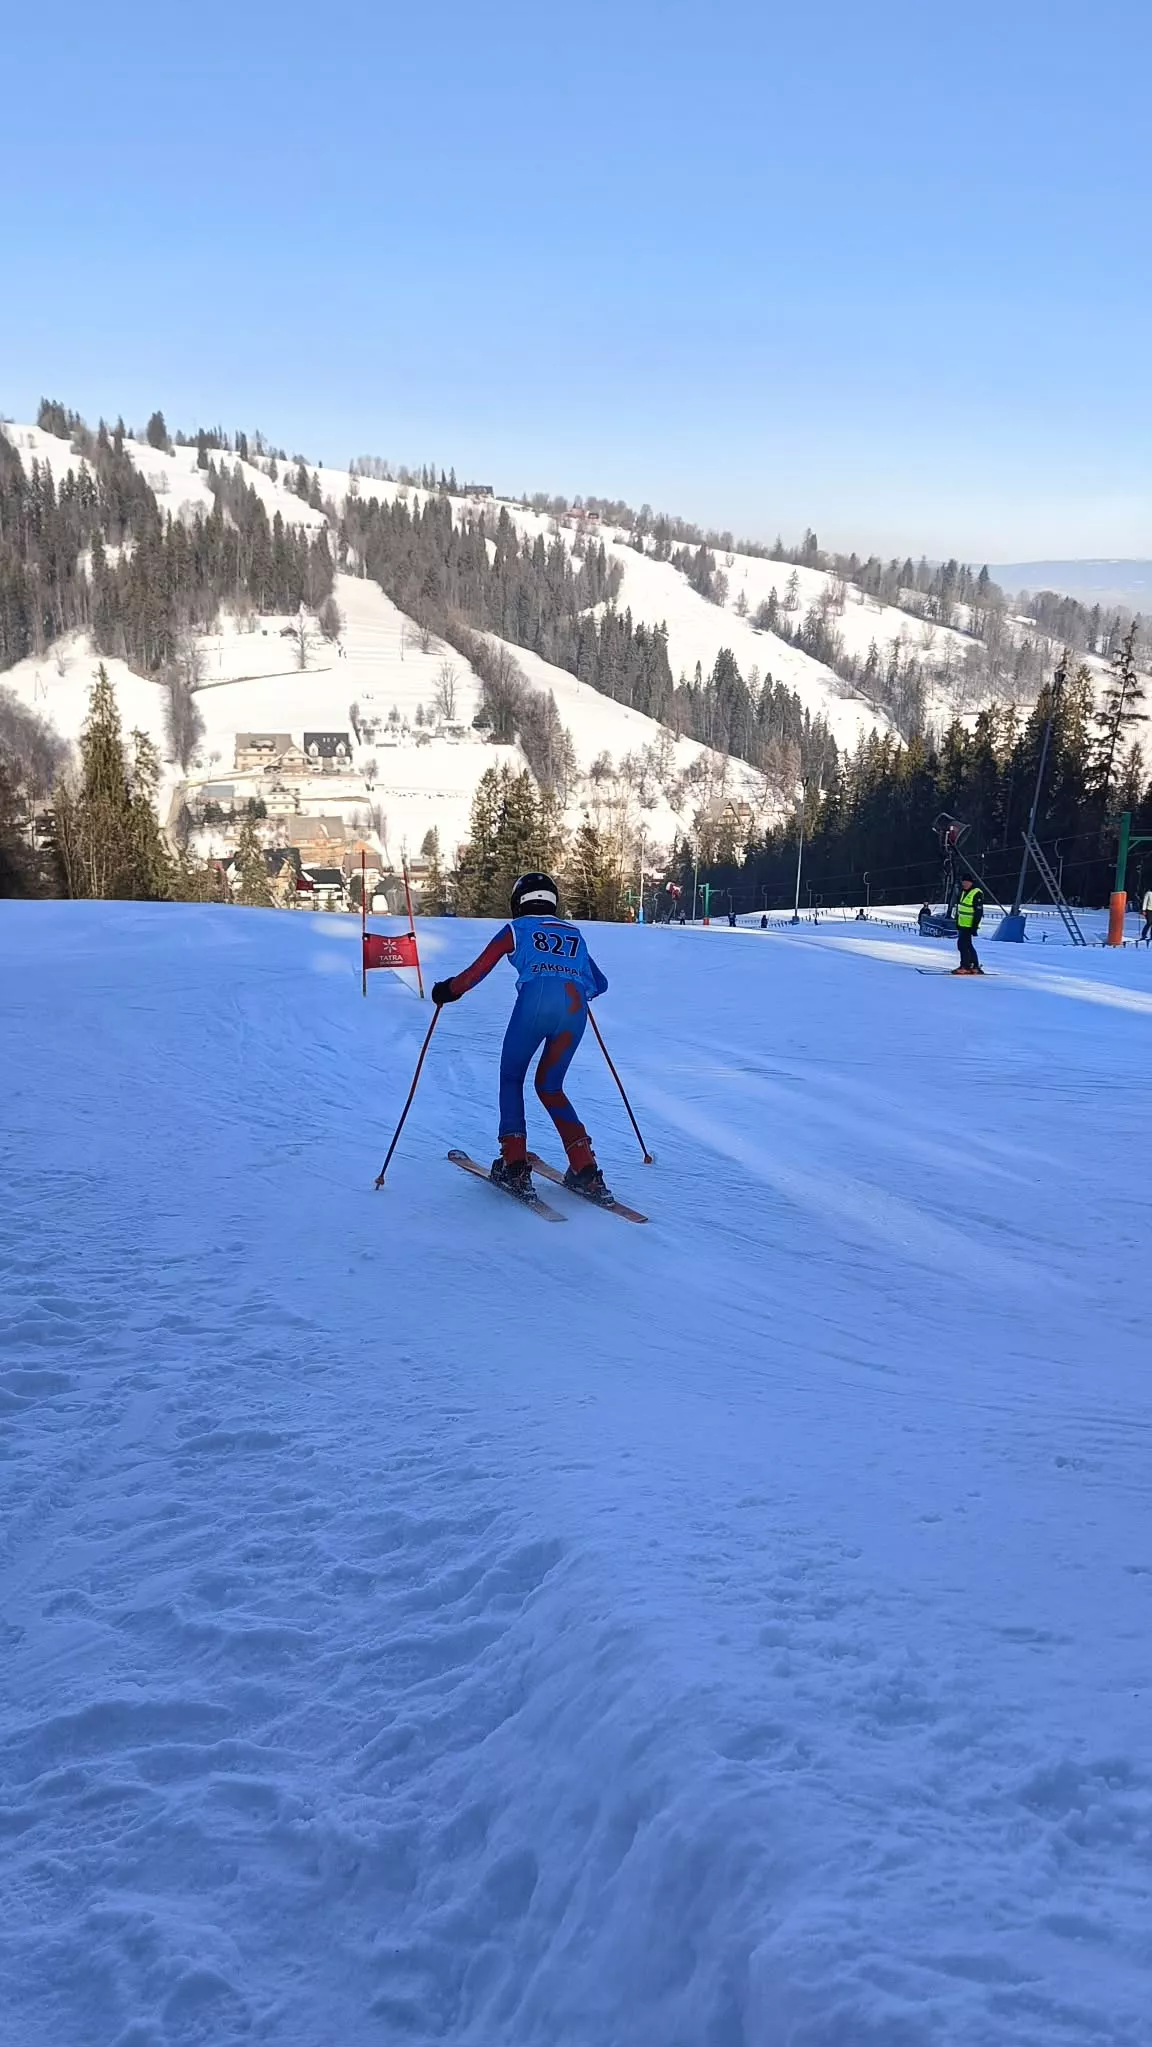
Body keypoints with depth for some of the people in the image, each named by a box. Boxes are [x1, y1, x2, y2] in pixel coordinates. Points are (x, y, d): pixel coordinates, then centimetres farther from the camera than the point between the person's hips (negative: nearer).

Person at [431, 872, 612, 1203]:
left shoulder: (517, 929, 22)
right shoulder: (573, 933, 33)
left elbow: (479, 970, 15)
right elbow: (598, 983, 35)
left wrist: (449, 989, 32)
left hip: (536, 999, -3)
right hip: (575, 1008, 4)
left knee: (511, 1078, 16)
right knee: (550, 1087, 20)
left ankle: (514, 1168, 3)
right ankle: (585, 1171, 9)